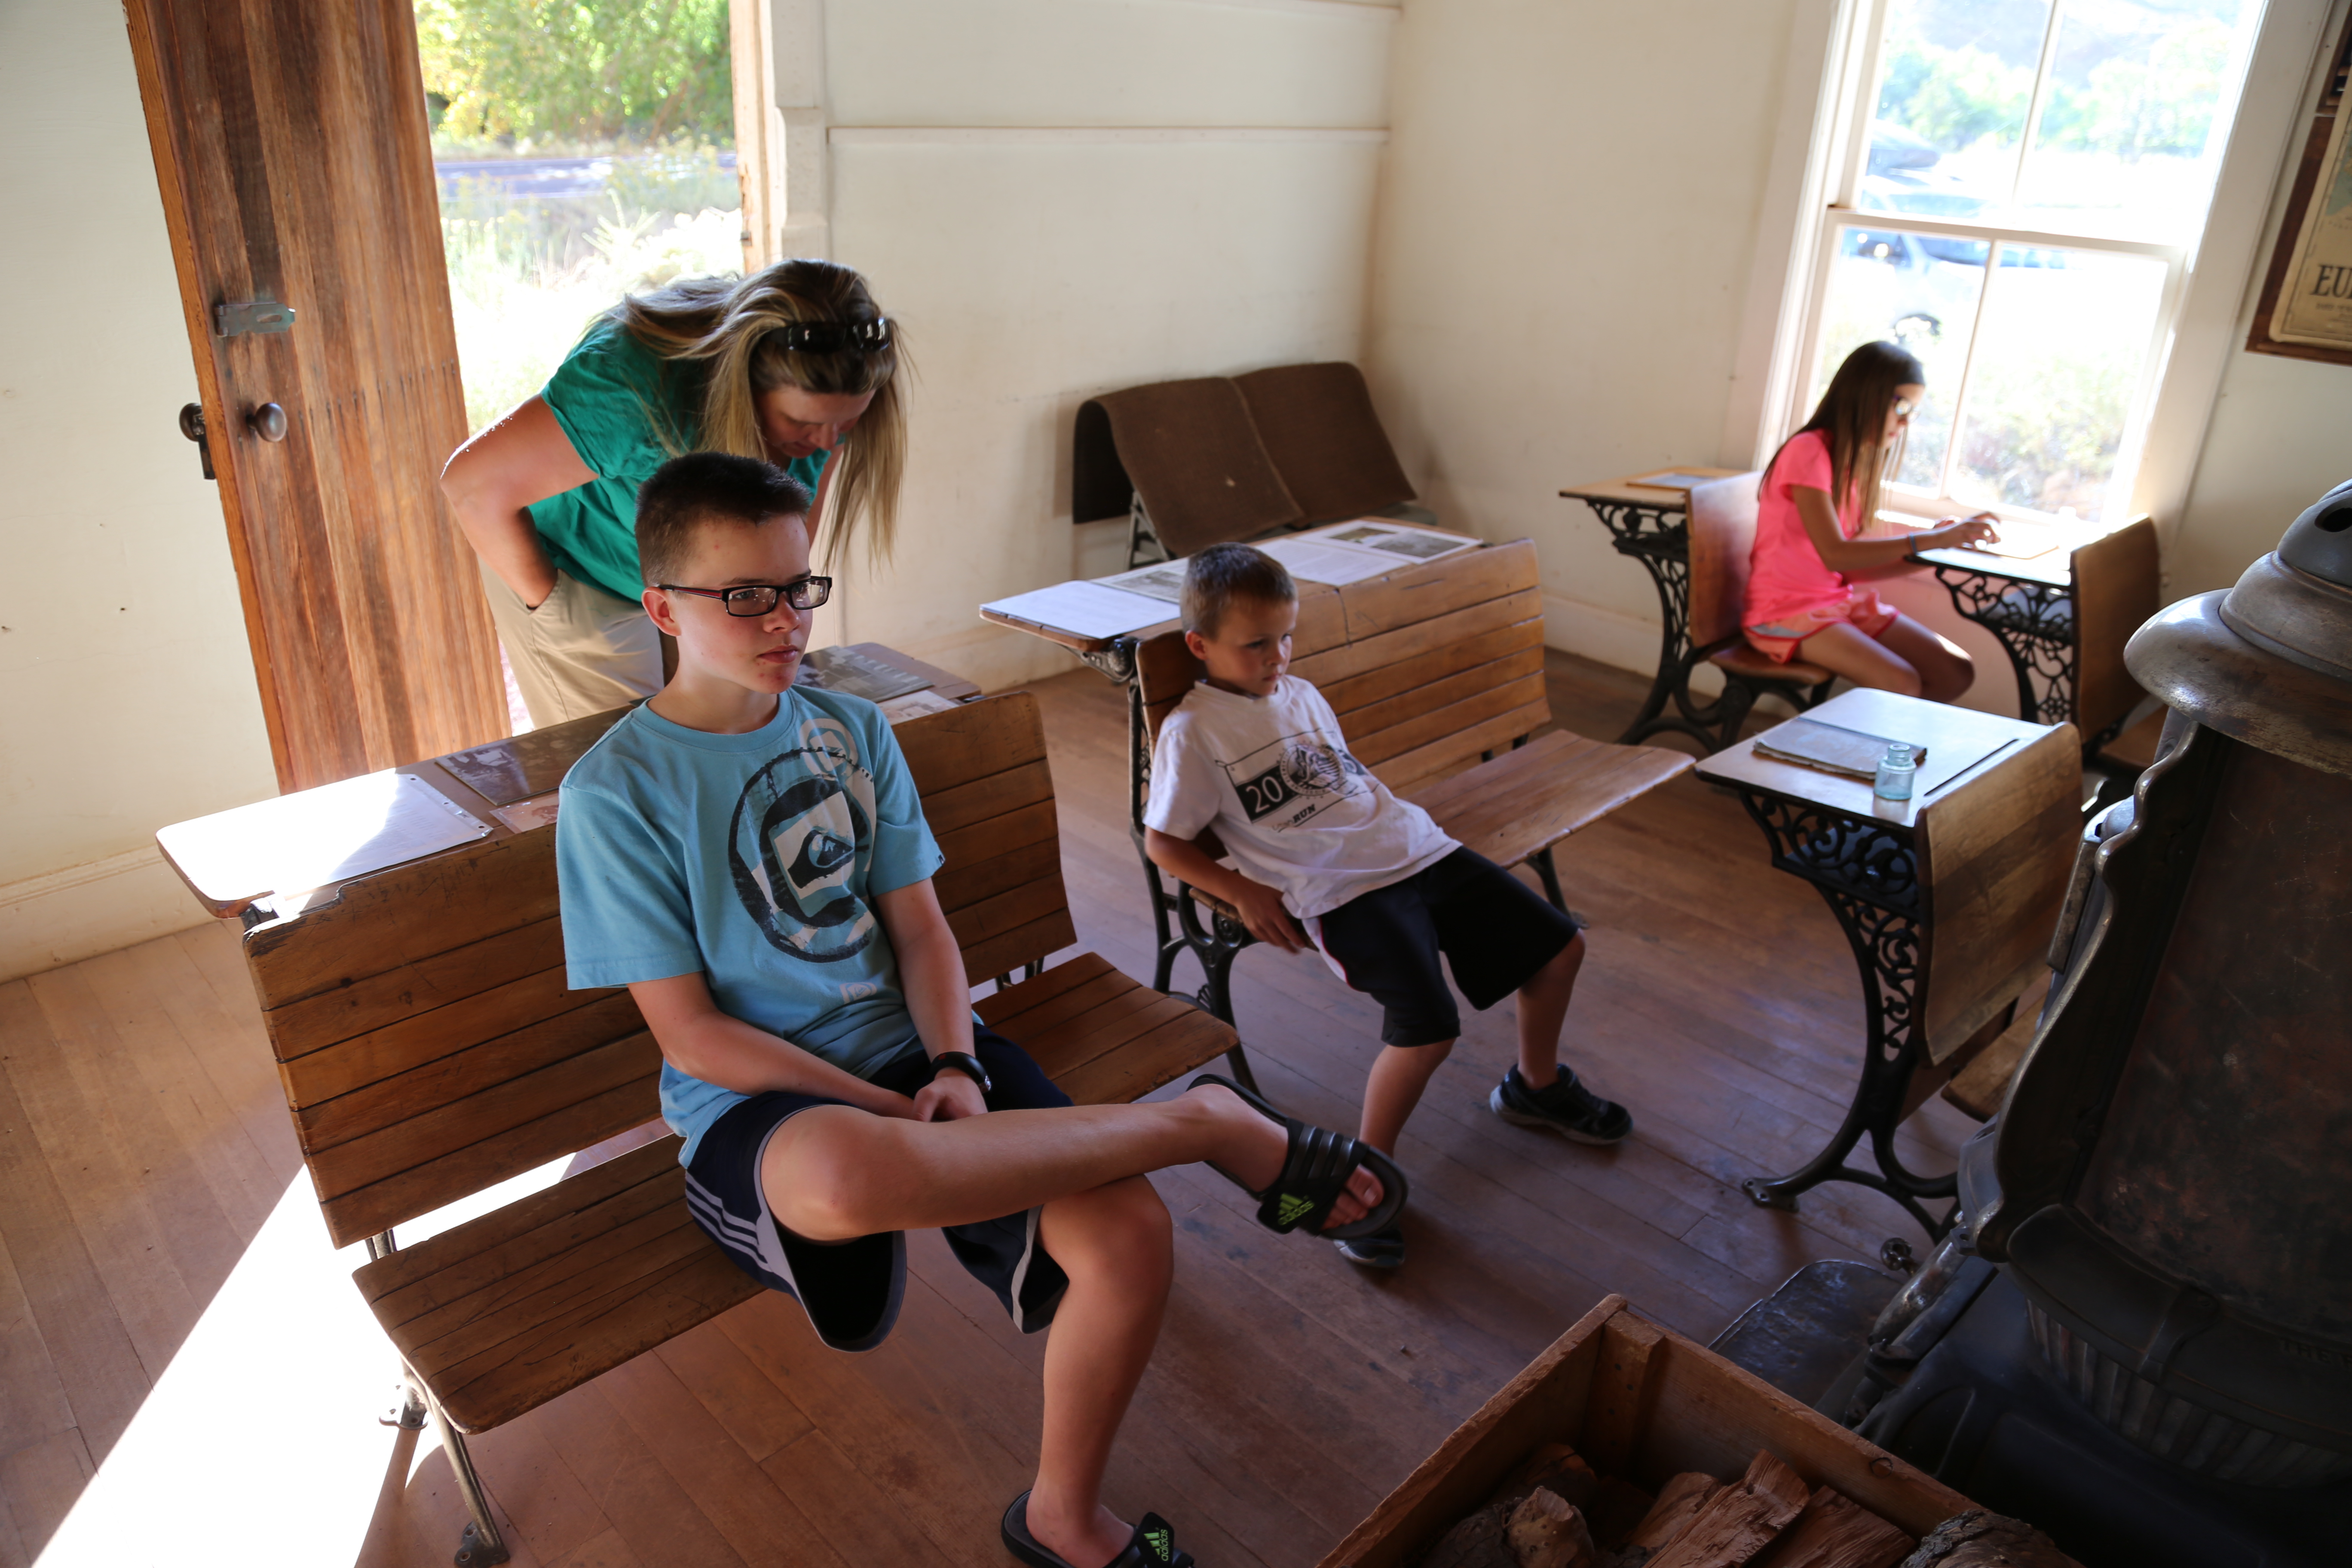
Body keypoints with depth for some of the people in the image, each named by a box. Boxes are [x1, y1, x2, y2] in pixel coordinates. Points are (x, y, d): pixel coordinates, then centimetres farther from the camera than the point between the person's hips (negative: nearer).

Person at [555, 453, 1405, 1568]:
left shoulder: (851, 732, 9)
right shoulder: (614, 793, -7)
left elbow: (921, 929, 8)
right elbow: (693, 1035, -9)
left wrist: (954, 1073, -11)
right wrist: (901, 1111, -15)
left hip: (909, 1055, 5)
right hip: (753, 1106, -4)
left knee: (1128, 1231, -22)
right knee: (849, 1176, -43)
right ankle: (1203, 1120, -23)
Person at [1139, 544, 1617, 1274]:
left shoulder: (1301, 693, 16)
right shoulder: (1192, 731, -5)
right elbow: (1164, 842, -4)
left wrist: (1400, 832, 13)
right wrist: (1245, 893, -11)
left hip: (1414, 849, 8)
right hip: (1338, 890, -7)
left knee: (1559, 947, 9)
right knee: (1429, 1025, -27)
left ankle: (1536, 1085, 35)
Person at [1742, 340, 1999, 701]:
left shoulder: (1857, 461, 13)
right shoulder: (1808, 452, -12)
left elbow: (1853, 565, 7)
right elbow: (1835, 555, -22)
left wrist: (1937, 541, 0)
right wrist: (1930, 540, -23)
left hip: (1845, 600, 9)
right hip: (1788, 612, -9)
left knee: (1957, 674, -3)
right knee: (1903, 685, -25)